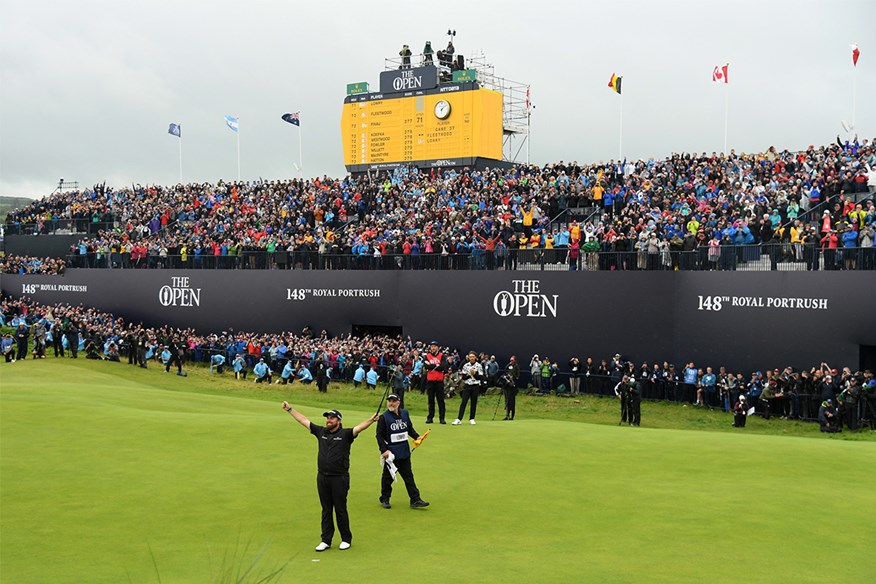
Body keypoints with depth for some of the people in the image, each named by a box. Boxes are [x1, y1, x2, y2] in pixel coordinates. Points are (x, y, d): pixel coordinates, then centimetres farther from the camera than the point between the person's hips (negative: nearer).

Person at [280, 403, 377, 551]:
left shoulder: (345, 434, -5)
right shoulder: (321, 432, 9)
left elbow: (359, 427, -22)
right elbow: (303, 420, 16)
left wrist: (371, 420, -40)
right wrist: (290, 409, 20)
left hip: (339, 478, -5)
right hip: (322, 477, 5)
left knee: (340, 510, 4)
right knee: (326, 510, 11)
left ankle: (346, 539, 17)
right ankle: (326, 540, 17)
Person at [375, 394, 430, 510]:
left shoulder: (405, 414, 5)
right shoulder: (383, 418, -10)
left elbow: (410, 428, 18)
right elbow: (379, 436, -11)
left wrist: (416, 437, 2)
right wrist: (384, 450, -19)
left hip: (404, 452, 5)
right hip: (390, 453, -5)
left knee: (408, 476, 8)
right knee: (388, 477, 8)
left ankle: (415, 500, 11)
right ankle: (385, 499, 24)